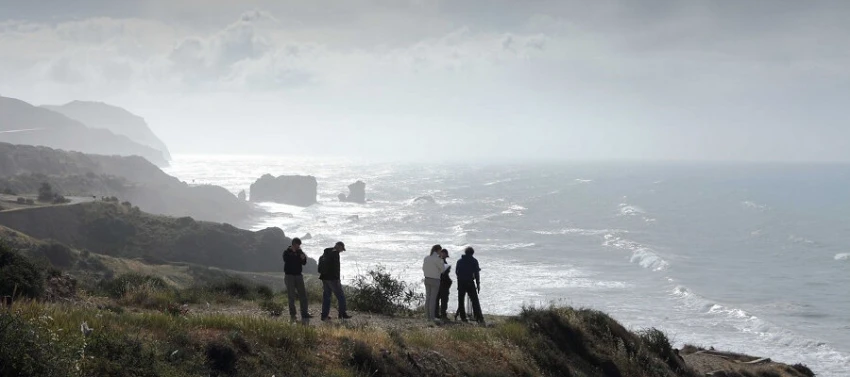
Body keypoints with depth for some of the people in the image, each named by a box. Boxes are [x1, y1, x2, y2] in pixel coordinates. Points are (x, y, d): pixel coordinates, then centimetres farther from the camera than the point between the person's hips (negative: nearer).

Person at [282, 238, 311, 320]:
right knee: (291, 296, -2)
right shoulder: (287, 252, -6)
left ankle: (304, 313, 6)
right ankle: (292, 314, 3)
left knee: (303, 295, 2)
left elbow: (304, 263, 8)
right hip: (289, 275, -5)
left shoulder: (299, 252, 8)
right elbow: (287, 260, -23)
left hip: (298, 275, 5)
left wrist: (303, 258, -14)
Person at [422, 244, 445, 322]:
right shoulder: (438, 259, -16)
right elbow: (443, 270, -8)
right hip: (435, 280, -6)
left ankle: (427, 315, 13)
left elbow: (423, 269, 14)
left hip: (427, 279, 7)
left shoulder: (426, 258, 5)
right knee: (433, 298, -3)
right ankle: (432, 316, -1)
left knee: (428, 297, 10)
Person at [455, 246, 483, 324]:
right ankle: (479, 318, -12)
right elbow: (476, 274, -5)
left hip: (461, 282, 3)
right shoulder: (474, 261, -1)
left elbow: (456, 272, 13)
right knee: (475, 301, -3)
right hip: (470, 282, -3)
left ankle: (463, 317, 7)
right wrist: (478, 285, -1)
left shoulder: (459, 261, 8)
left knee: (461, 301, 11)